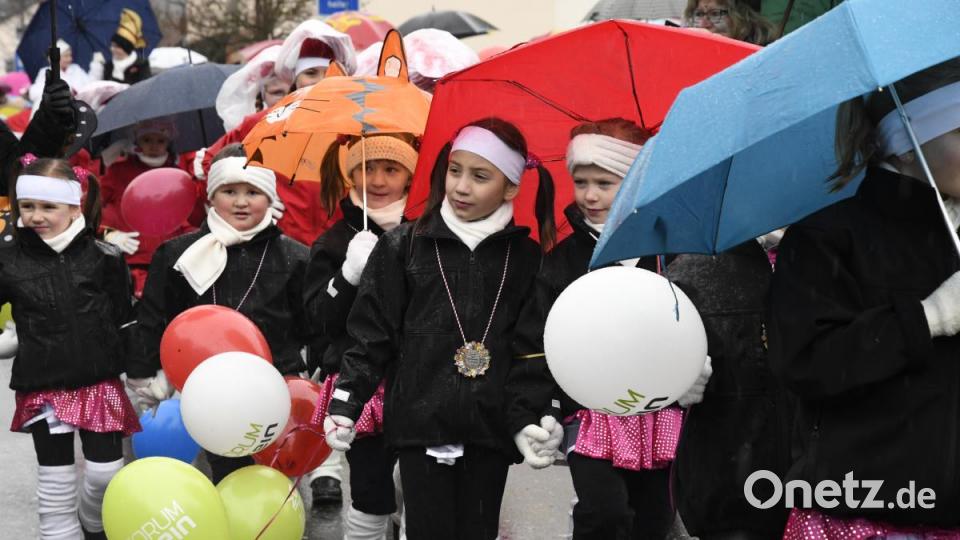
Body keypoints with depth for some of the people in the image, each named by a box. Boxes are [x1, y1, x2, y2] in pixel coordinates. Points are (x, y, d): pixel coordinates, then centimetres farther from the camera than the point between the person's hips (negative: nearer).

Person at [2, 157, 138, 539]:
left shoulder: (104, 258, -5)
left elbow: (125, 321, 4)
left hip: (100, 384, 0)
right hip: (41, 389, 0)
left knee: (106, 472, 4)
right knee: (55, 489, 6)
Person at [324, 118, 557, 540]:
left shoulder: (525, 258, 4)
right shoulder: (404, 246, 1)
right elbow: (371, 334, 1)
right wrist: (345, 403, -6)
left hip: (492, 427, 1)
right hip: (420, 423, -1)